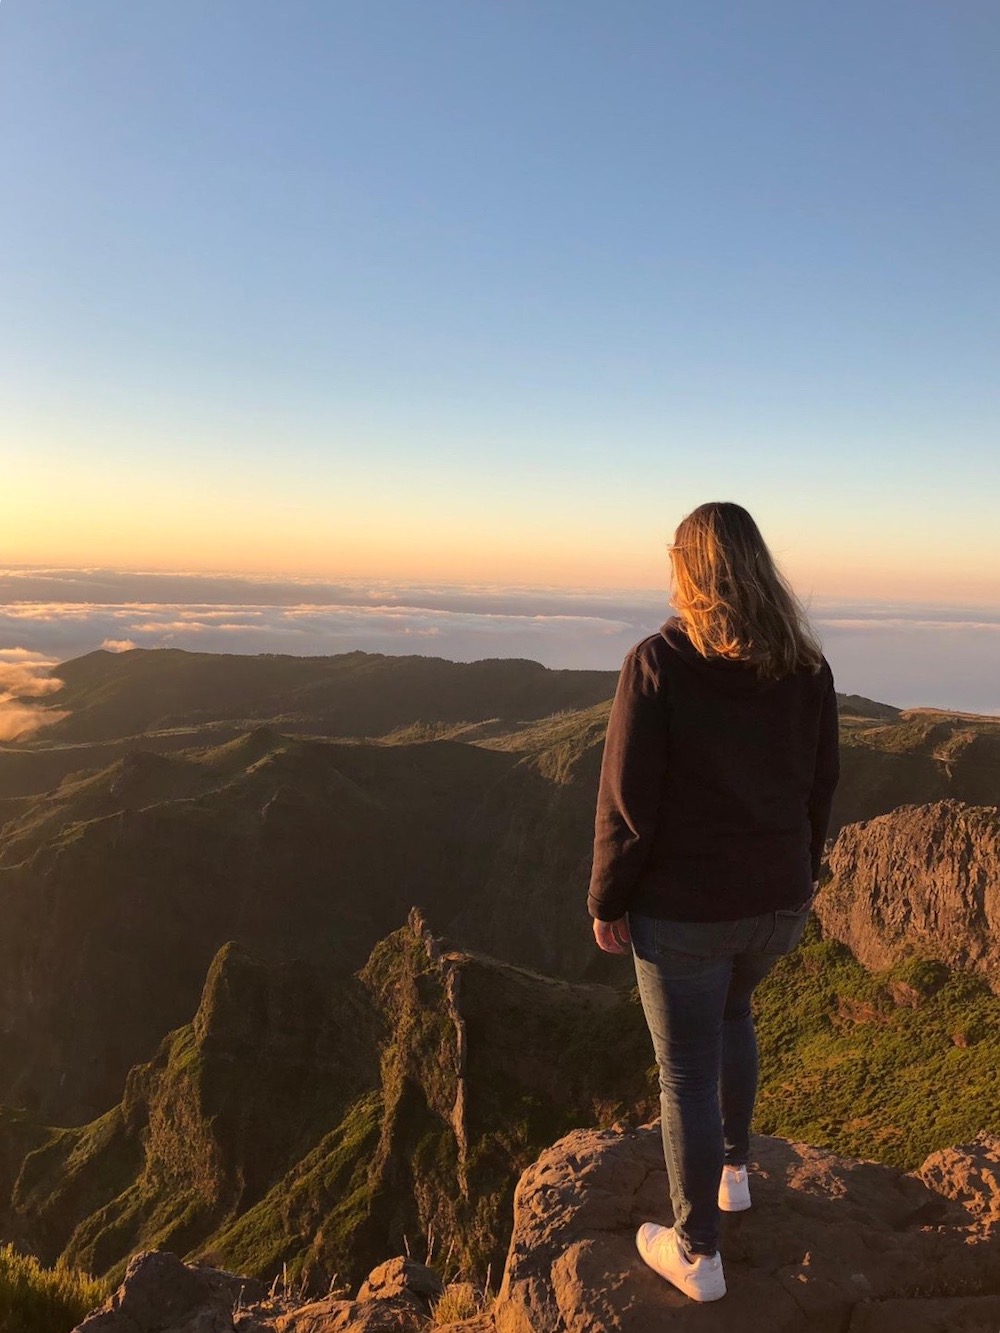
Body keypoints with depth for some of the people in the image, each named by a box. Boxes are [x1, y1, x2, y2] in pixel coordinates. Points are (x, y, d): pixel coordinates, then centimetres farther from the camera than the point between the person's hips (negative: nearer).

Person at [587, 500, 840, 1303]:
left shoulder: (657, 663, -19)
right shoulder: (806, 666, -5)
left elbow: (627, 800, -18)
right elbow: (820, 786, 4)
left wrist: (607, 902, -5)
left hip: (683, 910, -5)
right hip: (777, 901, 5)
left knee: (686, 1073, 12)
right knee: (732, 1009, 34)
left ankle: (696, 1254, 29)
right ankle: (735, 1168, 46)